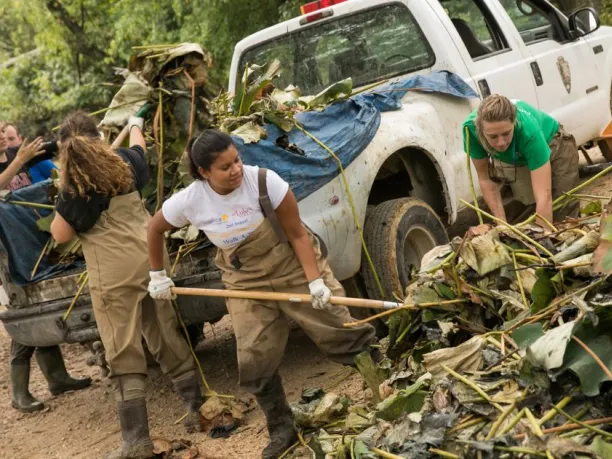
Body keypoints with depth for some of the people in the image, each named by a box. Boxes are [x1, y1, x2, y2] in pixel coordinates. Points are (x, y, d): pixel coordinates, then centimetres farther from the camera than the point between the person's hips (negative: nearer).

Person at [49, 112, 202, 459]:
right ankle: (197, 407, 25)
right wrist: (135, 125, 54)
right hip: (150, 256, 6)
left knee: (124, 353, -3)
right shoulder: (124, 162, 8)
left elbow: (61, 235, 0)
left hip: (114, 271, -6)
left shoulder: (74, 187, -8)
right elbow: (139, 148, 34)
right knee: (167, 336, 17)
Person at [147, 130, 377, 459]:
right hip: (246, 284, 2)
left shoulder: (264, 182, -24)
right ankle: (281, 430, 19)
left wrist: (315, 280, -23)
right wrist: (157, 275, 8)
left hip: (295, 268, -2)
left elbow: (297, 234, -18)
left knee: (339, 331, 1)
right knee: (255, 363, 2)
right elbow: (155, 229, 3)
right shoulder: (189, 201, -17)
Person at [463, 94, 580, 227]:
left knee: (563, 218, -3)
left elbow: (544, 198, -47)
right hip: (514, 160, 3)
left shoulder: (529, 130, -43)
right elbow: (485, 178, -18)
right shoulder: (471, 128, -34)